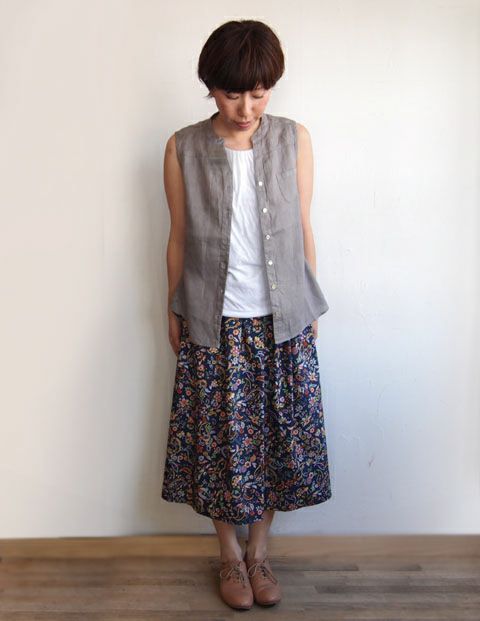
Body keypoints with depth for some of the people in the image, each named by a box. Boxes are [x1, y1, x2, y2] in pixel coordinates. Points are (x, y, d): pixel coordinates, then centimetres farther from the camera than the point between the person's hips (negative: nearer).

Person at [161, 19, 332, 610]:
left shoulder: (294, 140, -2)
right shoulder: (183, 148, -4)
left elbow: (303, 231, 4)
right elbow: (179, 238, 2)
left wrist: (311, 307, 7)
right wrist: (174, 311, 6)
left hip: (283, 322, 1)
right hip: (213, 324, -1)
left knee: (278, 439, 10)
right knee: (220, 443, 9)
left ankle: (259, 552, 32)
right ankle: (230, 555, 32)